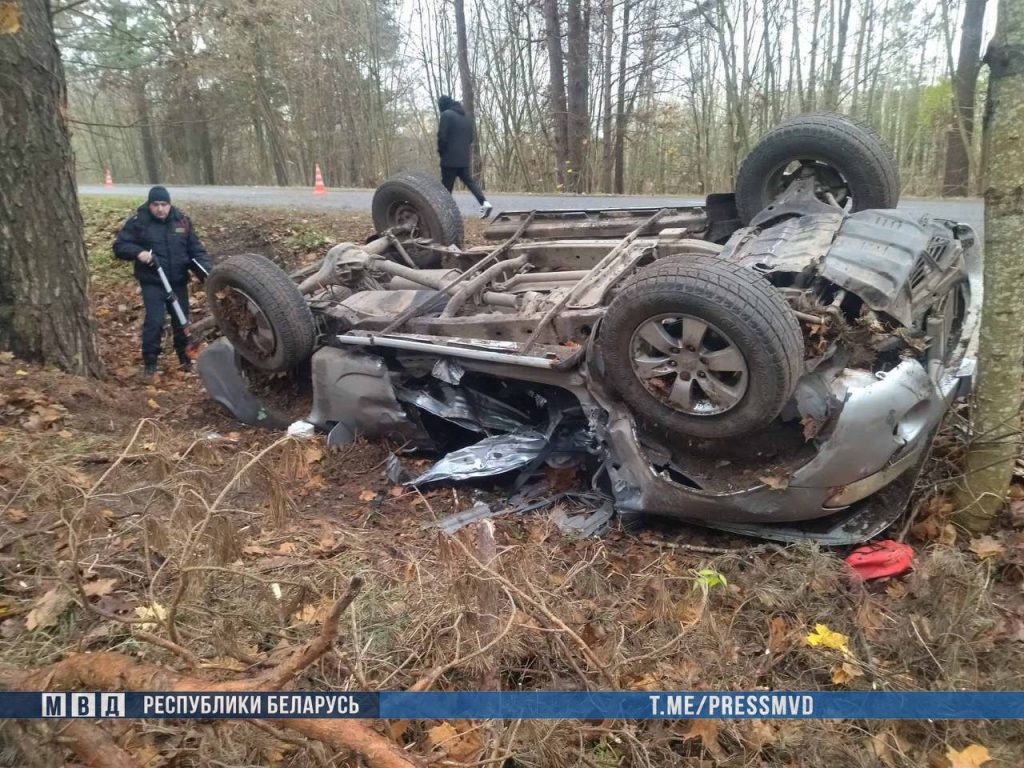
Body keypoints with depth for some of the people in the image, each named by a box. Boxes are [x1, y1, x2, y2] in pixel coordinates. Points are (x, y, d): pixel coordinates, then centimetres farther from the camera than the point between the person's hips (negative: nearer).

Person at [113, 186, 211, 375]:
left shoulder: (182, 221, 3)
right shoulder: (138, 222, -5)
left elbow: (196, 249, 6)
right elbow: (119, 246, -3)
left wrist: (206, 271, -9)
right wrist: (138, 252, -22)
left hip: (178, 282, 3)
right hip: (152, 283, -3)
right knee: (154, 321, -9)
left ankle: (185, 357, 29)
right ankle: (150, 361, 4)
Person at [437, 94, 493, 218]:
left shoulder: (446, 114, -8)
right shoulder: (467, 116, 16)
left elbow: (442, 136, -14)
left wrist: (441, 152, 0)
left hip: (450, 158, -7)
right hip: (464, 157, 7)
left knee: (446, 186, 0)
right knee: (470, 181, 10)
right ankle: (484, 203, -7)